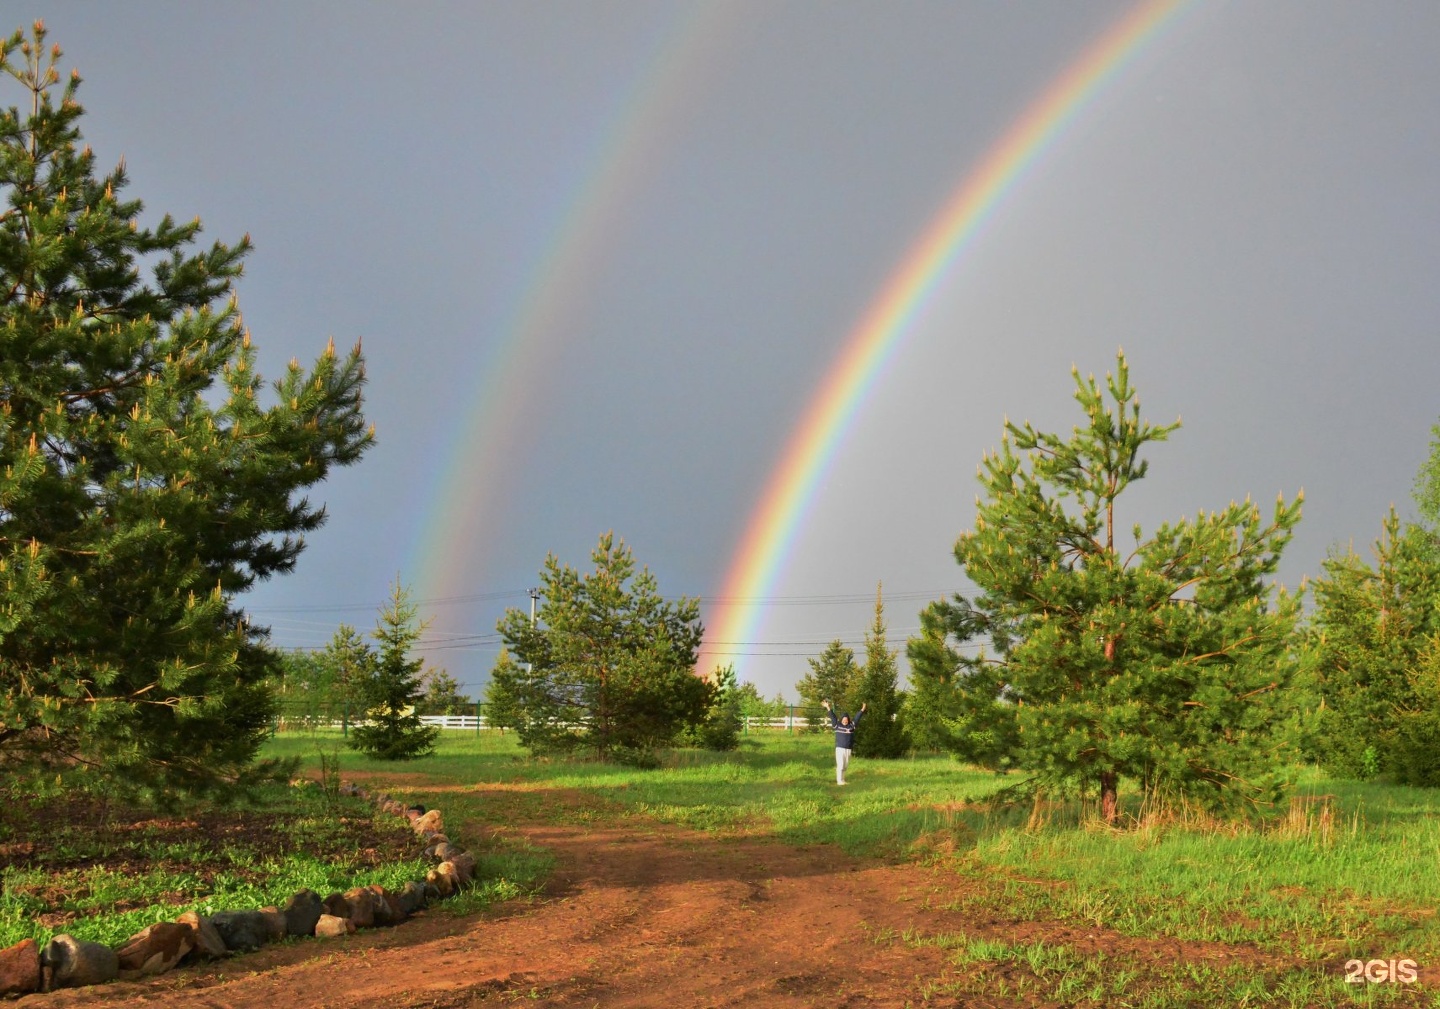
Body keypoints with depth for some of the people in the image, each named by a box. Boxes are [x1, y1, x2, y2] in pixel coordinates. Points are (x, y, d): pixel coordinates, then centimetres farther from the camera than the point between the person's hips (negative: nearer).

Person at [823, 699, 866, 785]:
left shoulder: (851, 725, 7)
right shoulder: (837, 725, 1)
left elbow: (857, 718, 7)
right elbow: (833, 717, -3)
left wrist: (862, 710, 2)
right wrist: (828, 709, -9)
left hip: (848, 749, 4)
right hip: (840, 748, -3)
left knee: (845, 765, 8)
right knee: (840, 765, -6)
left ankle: (842, 779, 19)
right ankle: (839, 781, -3)